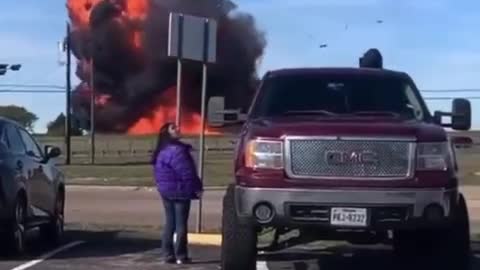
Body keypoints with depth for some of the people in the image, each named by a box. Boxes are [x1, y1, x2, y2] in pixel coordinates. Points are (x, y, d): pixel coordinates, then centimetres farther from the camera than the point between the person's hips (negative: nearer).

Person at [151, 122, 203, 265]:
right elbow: (186, 172, -22)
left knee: (170, 223, 12)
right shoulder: (176, 150, -20)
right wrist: (197, 187, -14)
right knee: (181, 224, -2)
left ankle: (168, 254, 13)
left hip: (166, 191, 9)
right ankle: (181, 256, 1)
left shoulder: (161, 152, 12)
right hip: (180, 191, -9)